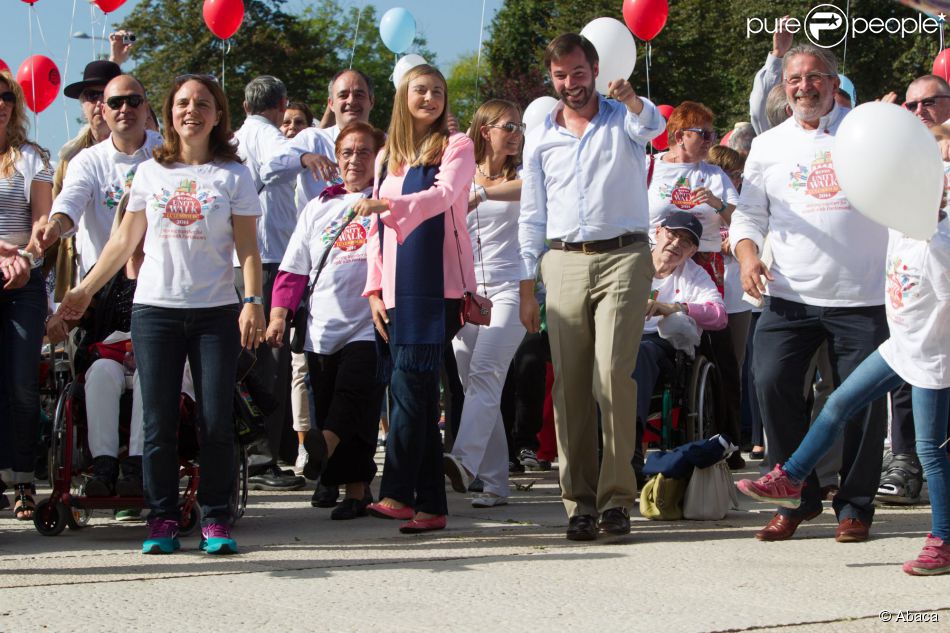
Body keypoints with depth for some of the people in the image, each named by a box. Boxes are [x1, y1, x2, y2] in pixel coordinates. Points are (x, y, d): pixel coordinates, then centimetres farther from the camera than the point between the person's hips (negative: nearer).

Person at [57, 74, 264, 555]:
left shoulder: (233, 176, 4)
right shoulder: (150, 173, 10)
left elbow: (247, 248, 2)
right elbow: (124, 241, 15)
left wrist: (253, 302, -10)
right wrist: (84, 290, 14)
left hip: (216, 312, -2)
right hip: (155, 310, 2)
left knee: (216, 423, -5)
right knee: (159, 423, 0)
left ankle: (216, 519, 5)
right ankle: (162, 519, 9)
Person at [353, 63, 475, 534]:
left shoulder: (456, 147, 3)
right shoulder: (388, 156, 19)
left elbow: (443, 195, -17)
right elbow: (378, 230, 18)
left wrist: (390, 204, -33)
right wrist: (375, 289, 9)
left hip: (438, 284, -5)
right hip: (398, 289, 5)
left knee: (410, 383, -16)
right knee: (417, 393, 2)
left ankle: (398, 492, -15)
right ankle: (430, 505, 3)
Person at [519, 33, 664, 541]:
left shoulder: (624, 120, 6)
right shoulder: (540, 138, 14)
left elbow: (653, 125, -19)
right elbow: (532, 216, 16)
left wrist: (632, 100, -43)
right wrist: (527, 288, 11)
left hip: (623, 257, -3)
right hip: (564, 264, 3)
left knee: (613, 374, -15)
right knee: (570, 385, -1)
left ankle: (616, 495, -11)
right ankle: (579, 502, 3)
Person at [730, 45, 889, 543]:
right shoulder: (768, 146, 13)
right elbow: (748, 215, 13)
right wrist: (748, 256, -5)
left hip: (863, 297, -2)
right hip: (790, 296, 2)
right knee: (772, 381, -12)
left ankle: (855, 506, 16)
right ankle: (797, 497, 5)